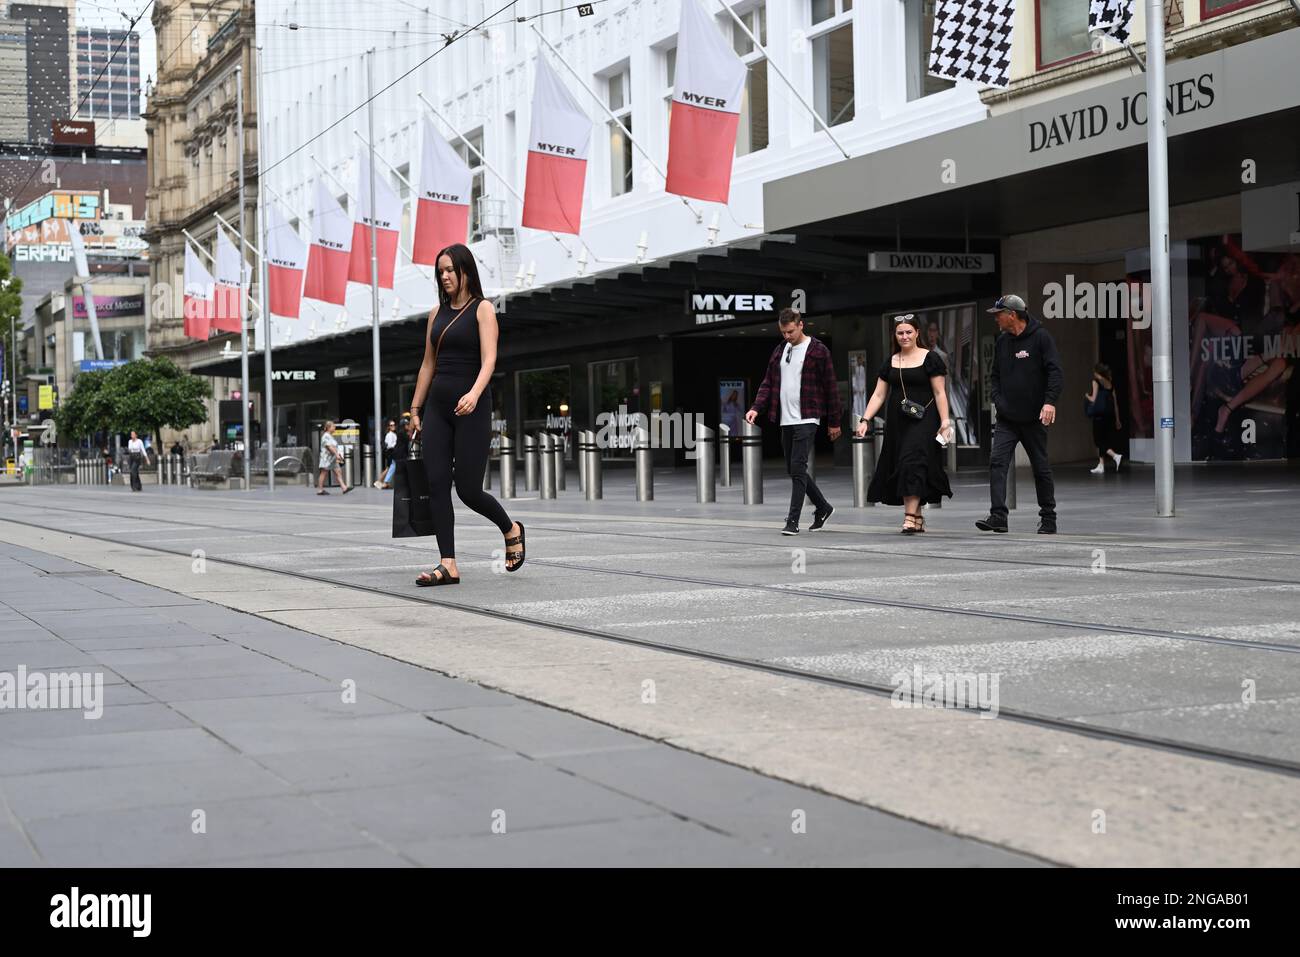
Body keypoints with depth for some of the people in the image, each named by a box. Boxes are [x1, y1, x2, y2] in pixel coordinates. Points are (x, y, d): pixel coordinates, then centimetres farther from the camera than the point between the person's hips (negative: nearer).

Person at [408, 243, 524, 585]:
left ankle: (511, 529, 24)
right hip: (438, 406, 6)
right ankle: (448, 565, -3)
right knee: (437, 485, -4)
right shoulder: (437, 313, 13)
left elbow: (489, 359, -16)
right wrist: (415, 409, 13)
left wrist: (474, 394, -33)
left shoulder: (482, 309, -4)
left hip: (471, 407, -6)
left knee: (468, 489, -4)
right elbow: (428, 364, 17)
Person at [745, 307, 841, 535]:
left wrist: (834, 422, -2)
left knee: (798, 468, -12)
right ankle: (822, 507, 28)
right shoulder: (779, 351, 13)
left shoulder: (818, 351, -5)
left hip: (806, 419, -7)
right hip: (786, 420, 7)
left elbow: (830, 387, -3)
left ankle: (793, 520, -10)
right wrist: (756, 408, -4)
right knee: (793, 470, 11)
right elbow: (768, 383, 13)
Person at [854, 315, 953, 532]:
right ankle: (918, 517, 15)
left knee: (913, 462, -17)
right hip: (897, 422, 5)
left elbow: (940, 393, -4)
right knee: (899, 467, 4)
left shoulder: (930, 358, -1)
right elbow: (879, 395, 11)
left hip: (922, 420, -5)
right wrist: (865, 420, 0)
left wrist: (945, 421, -13)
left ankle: (910, 517, -20)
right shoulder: (890, 362, 12)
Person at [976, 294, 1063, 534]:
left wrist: (1050, 401, -23)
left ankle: (1048, 519, 18)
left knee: (1041, 467, 6)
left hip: (1034, 418, -4)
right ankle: (998, 516, -16)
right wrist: (997, 399, 3)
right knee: (997, 461, -12)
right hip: (1006, 418, 5)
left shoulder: (1041, 337, -6)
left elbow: (1055, 372, -11)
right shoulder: (1001, 342, 11)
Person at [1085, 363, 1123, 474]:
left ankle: (1116, 456, -22)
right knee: (1103, 440, 13)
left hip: (1099, 414, -7)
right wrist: (1117, 419, 14)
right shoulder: (1110, 383, 11)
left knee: (1099, 441, -2)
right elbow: (1115, 402, 11)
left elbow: (1094, 399, -13)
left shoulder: (1096, 382, -7)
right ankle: (1101, 466, 14)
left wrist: (1087, 396, 9)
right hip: (1109, 414, 7)